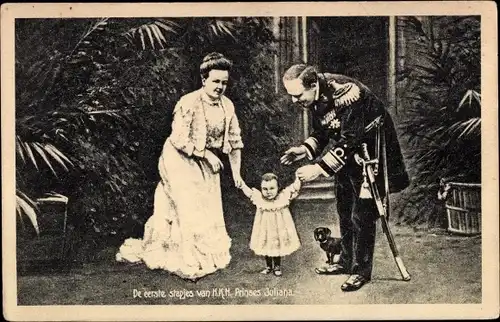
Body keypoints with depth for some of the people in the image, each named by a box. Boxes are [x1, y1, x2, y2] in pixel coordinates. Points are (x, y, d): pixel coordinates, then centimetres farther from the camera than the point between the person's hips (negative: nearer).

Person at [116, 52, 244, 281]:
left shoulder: (227, 106, -4)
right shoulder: (188, 103, -23)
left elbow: (235, 141, 3)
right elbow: (180, 140, -24)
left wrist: (236, 172, 2)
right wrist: (206, 154, -22)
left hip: (206, 163, 6)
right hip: (180, 160, -6)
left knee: (209, 209, 10)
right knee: (188, 208, -10)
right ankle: (190, 262, -2)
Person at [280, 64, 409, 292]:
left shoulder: (346, 93, -33)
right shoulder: (315, 98, -6)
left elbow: (350, 141, -35)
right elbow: (320, 133, 6)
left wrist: (319, 168, -38)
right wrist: (304, 150, -13)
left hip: (372, 151, -9)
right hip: (348, 154, 9)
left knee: (362, 215, -7)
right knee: (344, 211, 16)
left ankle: (361, 270, 6)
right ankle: (346, 261, 30)